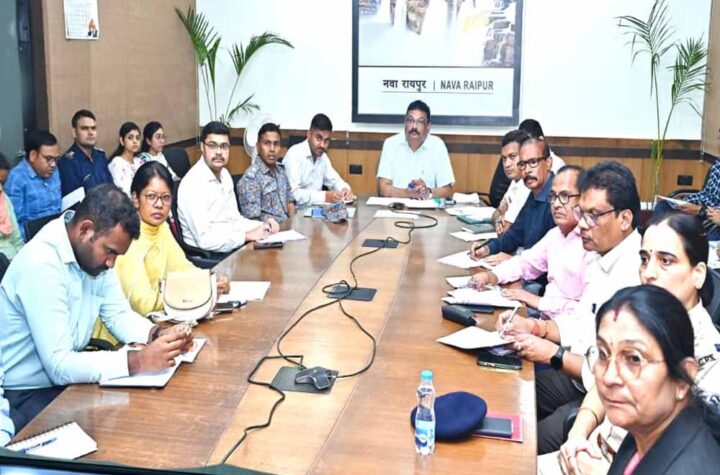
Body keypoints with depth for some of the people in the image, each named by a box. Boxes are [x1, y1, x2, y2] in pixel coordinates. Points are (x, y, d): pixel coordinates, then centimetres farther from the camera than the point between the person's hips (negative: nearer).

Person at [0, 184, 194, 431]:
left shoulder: (94, 250, -3)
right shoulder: (41, 264, -27)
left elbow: (118, 315, 4)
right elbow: (59, 365, -29)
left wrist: (158, 334, -15)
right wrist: (139, 361, -33)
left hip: (65, 376, 8)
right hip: (26, 395, -8)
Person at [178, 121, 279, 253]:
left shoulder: (224, 174, 8)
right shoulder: (193, 184, -20)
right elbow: (205, 239, -25)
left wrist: (262, 226, -1)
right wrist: (248, 235, -20)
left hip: (232, 245, 8)